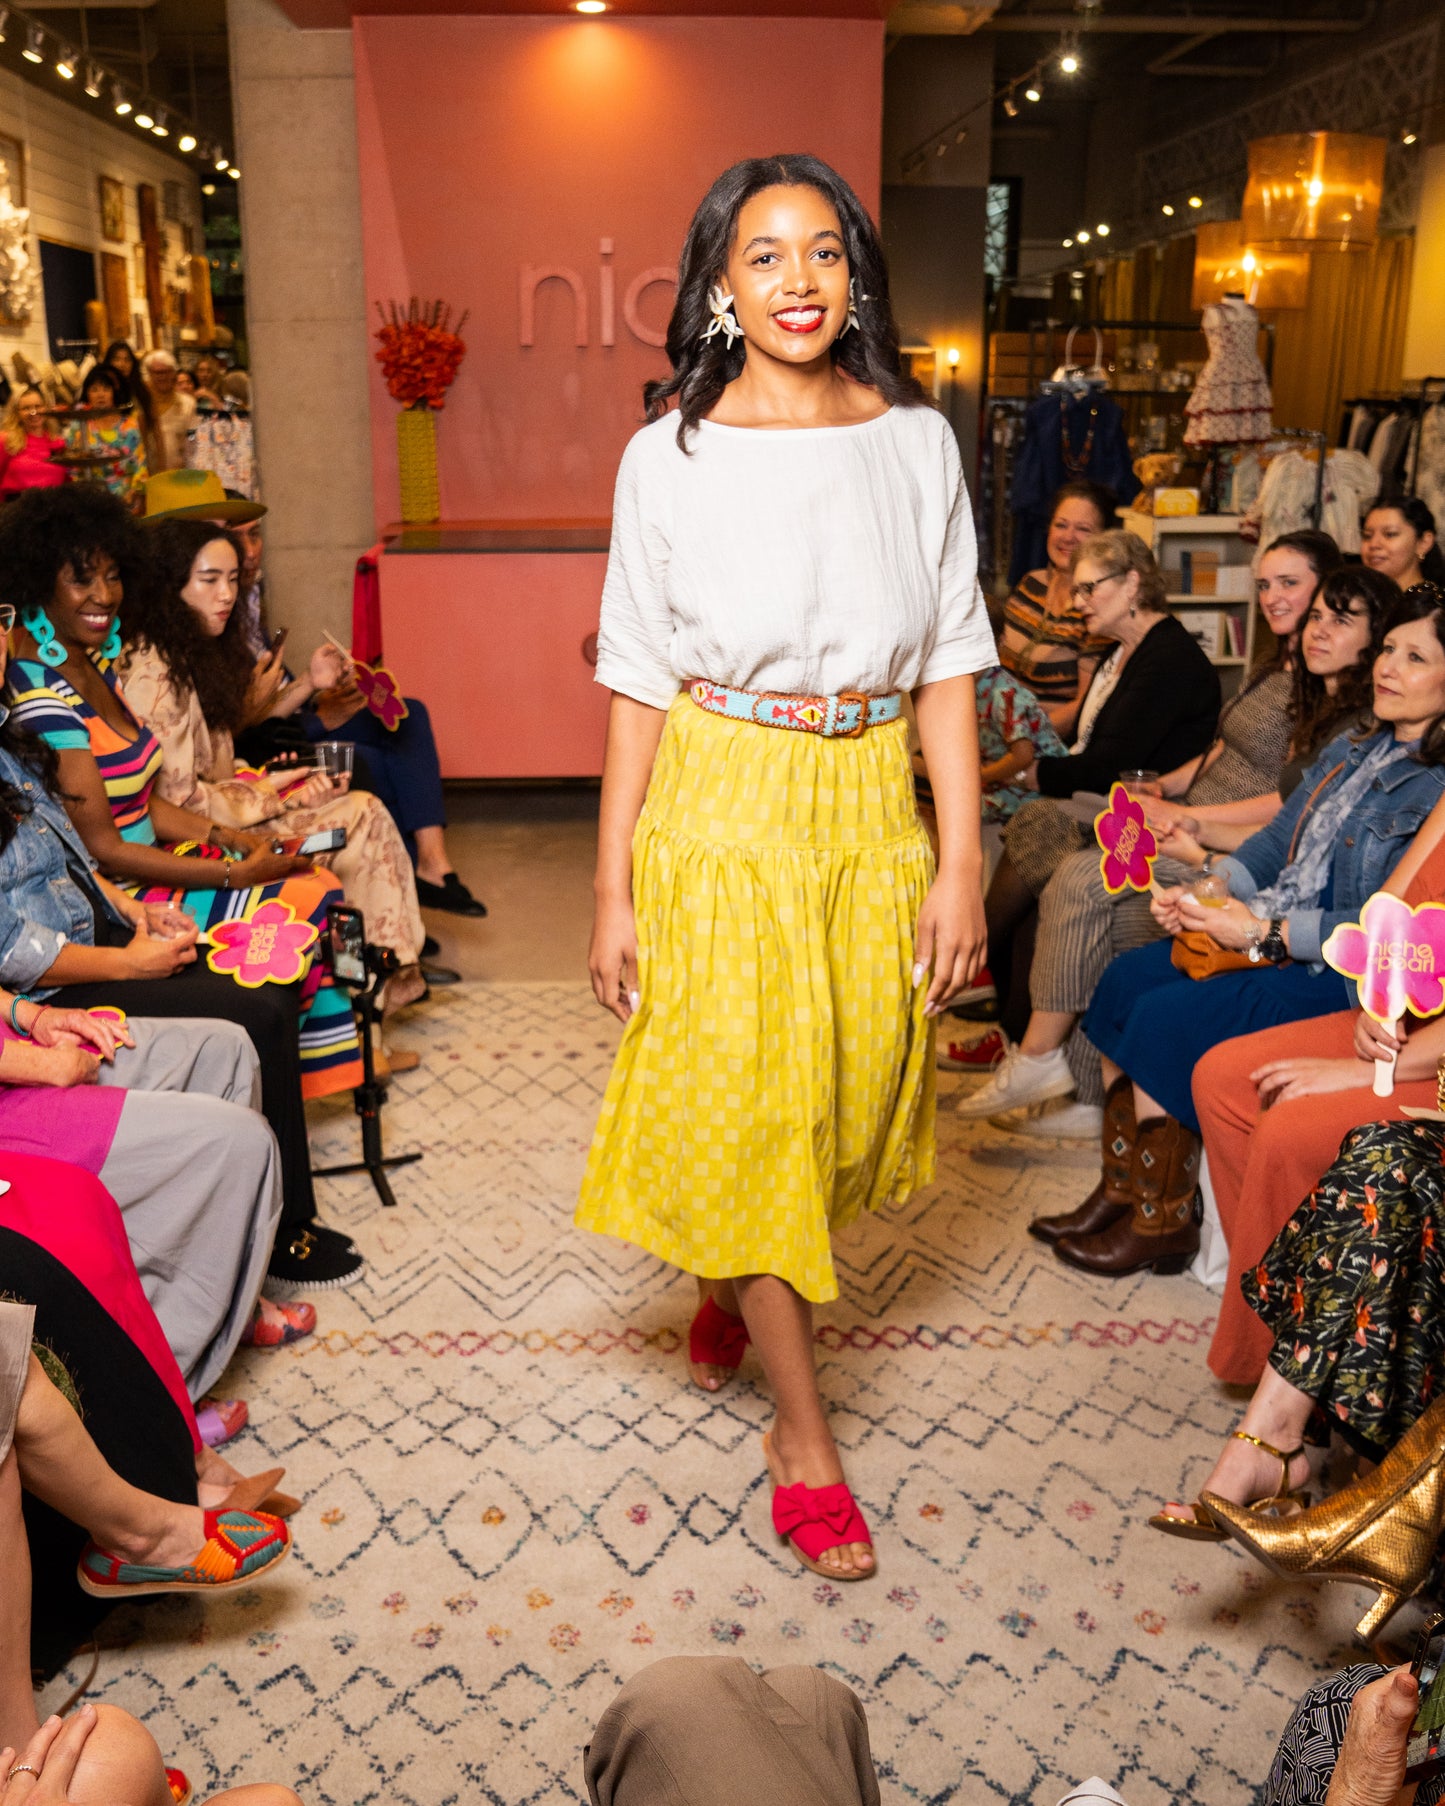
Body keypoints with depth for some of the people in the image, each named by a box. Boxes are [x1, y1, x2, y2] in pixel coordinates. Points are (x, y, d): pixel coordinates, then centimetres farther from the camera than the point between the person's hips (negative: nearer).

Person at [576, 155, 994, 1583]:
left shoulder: (915, 441, 2)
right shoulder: (671, 453, -3)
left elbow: (947, 665, 2)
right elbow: (639, 681, -2)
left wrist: (960, 862, -4)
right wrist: (614, 888, -3)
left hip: (871, 812, 3)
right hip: (721, 810, -2)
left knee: (848, 1094, 14)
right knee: (745, 1110, 2)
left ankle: (735, 1290, 46)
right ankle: (802, 1431, 18)